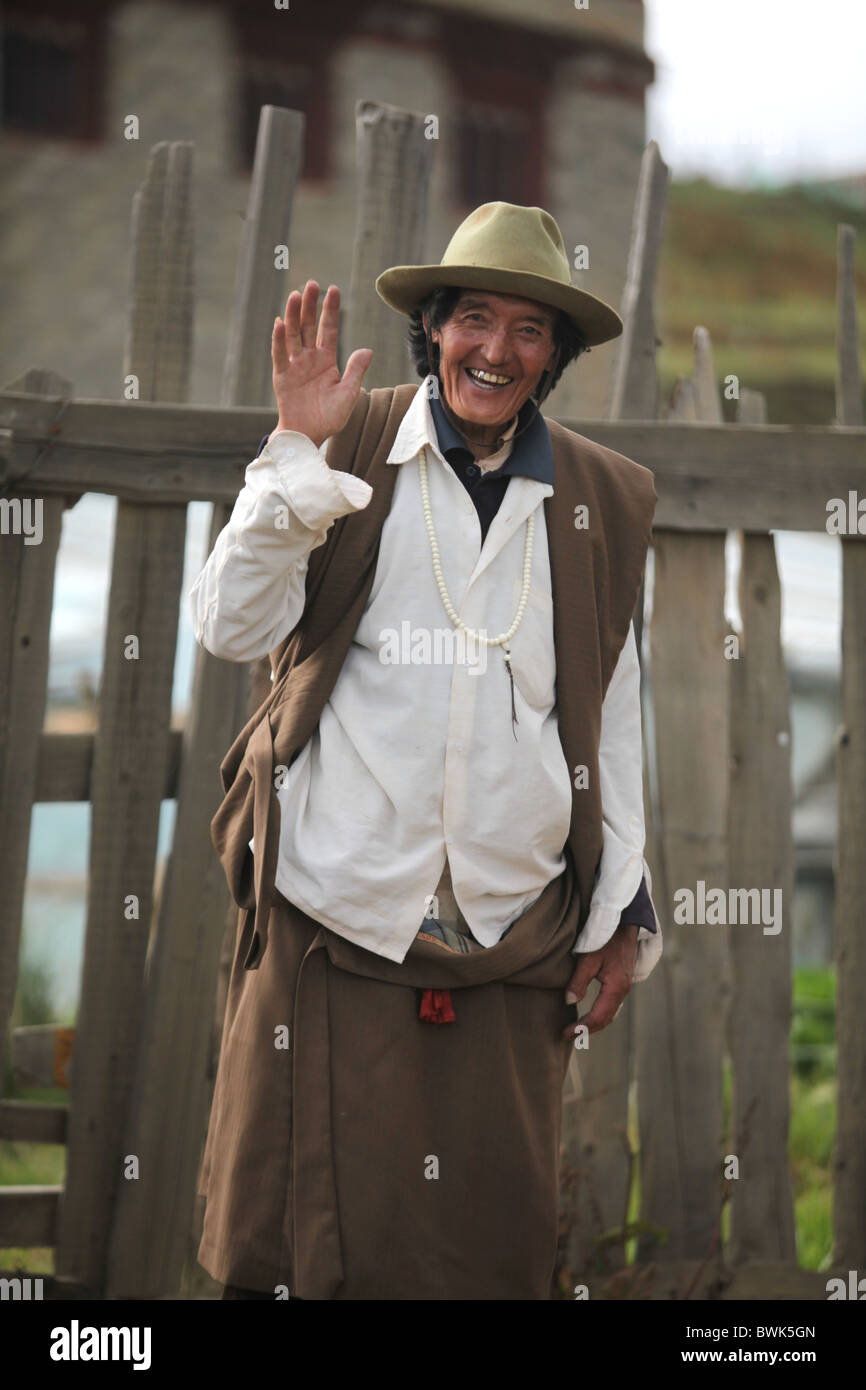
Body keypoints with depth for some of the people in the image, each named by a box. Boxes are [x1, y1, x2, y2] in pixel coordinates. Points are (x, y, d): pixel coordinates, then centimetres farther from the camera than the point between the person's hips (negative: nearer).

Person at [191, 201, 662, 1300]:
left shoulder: (601, 500, 11)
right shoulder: (348, 451, 4)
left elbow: (611, 716, 14)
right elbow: (231, 629, -4)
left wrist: (621, 912, 11)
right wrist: (301, 451, -13)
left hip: (513, 926, 2)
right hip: (333, 908, -2)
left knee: (492, 1236, 3)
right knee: (308, 1219, 0)